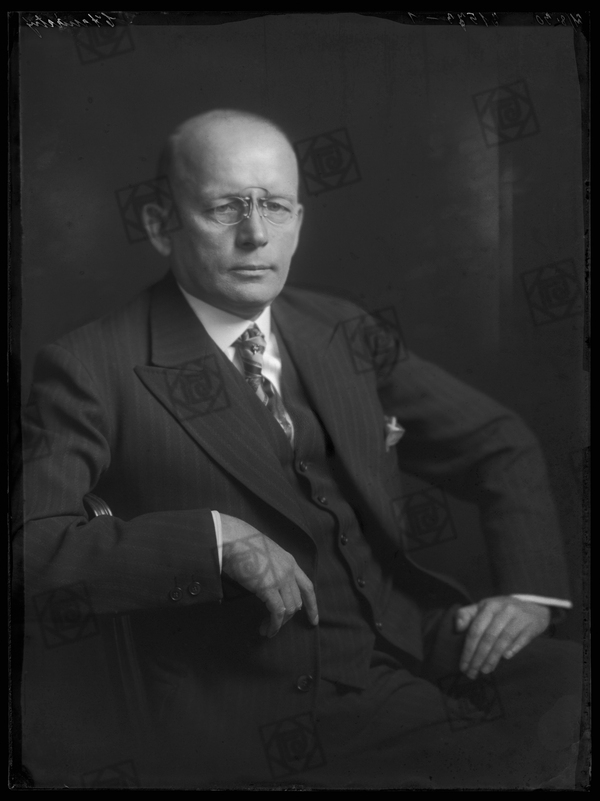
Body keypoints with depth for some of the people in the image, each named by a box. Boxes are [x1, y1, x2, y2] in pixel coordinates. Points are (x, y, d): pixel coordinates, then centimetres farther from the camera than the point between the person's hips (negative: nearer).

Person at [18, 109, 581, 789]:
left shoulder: (344, 331, 8)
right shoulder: (92, 371, -8)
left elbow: (500, 446, 12)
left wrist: (527, 585, -4)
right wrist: (214, 537, -22)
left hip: (416, 647, 6)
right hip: (266, 716, -5)